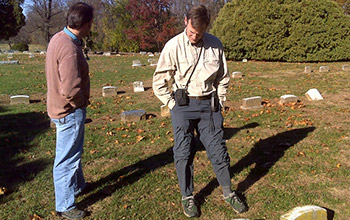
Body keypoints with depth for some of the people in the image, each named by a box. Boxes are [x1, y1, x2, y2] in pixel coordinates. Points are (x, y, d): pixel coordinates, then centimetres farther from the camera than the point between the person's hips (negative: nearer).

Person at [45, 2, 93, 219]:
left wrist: (81, 101, 8)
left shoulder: (59, 38, 3)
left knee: (74, 152, 27)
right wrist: (82, 102, -11)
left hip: (65, 108, 10)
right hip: (70, 111, -10)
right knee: (67, 159, 5)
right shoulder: (70, 48, -28)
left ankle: (78, 185, 48)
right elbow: (70, 90, -31)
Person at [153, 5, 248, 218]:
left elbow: (223, 78, 12)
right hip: (183, 105, -2)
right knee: (183, 152, 4)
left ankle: (229, 193, 25)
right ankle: (187, 197, 22)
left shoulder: (215, 44, 0)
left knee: (218, 150, 7)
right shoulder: (174, 46, -8)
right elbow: (159, 82, -3)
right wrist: (173, 105, -5)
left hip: (209, 104, 2)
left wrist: (219, 103, 8)